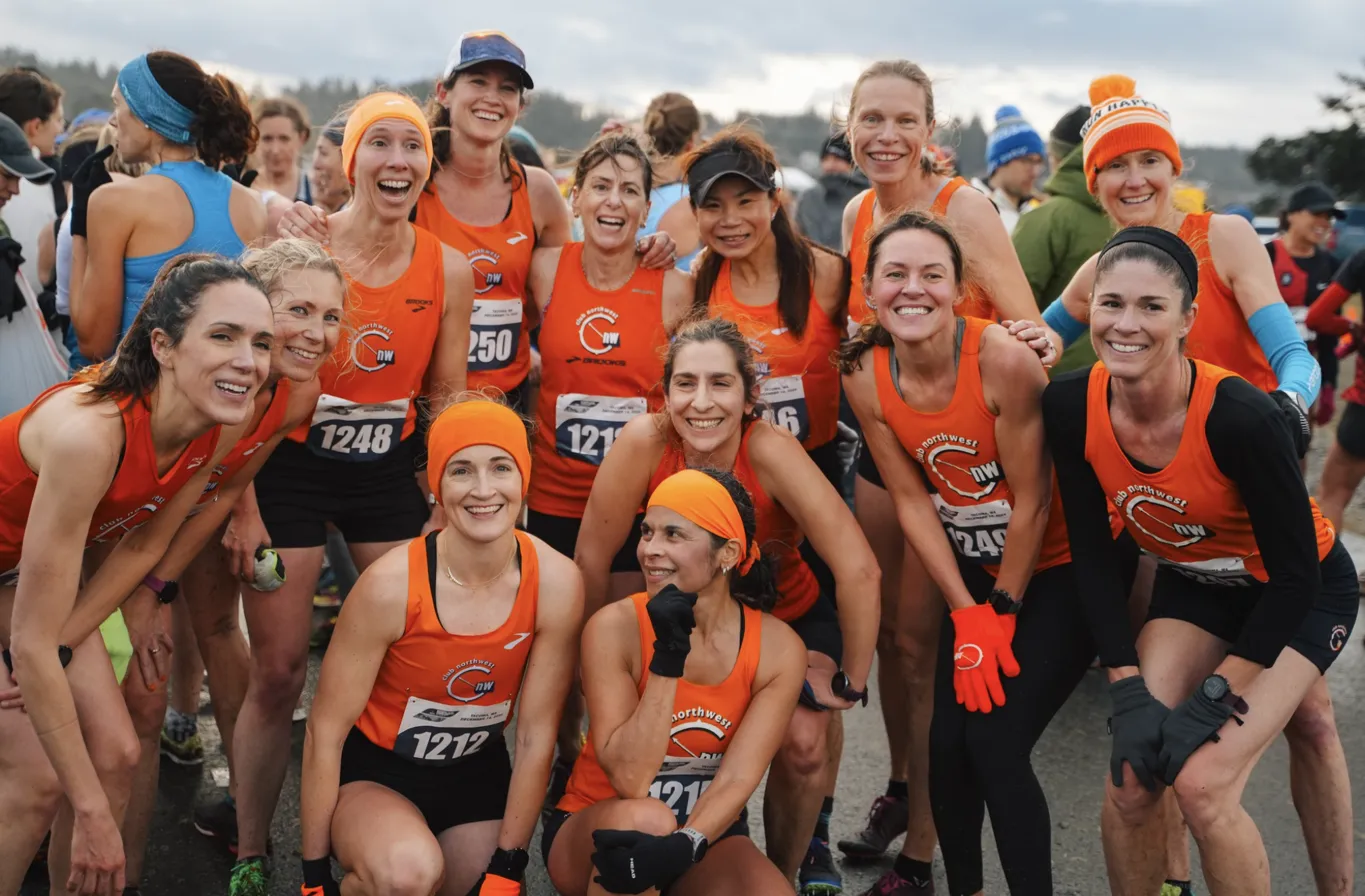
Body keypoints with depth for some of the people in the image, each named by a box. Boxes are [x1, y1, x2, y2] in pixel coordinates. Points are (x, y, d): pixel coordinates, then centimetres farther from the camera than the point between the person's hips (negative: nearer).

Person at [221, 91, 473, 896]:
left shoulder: (449, 269, -3)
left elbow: (448, 395, 6)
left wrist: (445, 503, 2)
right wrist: (243, 506, -11)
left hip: (391, 470, 3)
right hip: (291, 467, -3)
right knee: (278, 672, -1)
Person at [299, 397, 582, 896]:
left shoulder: (556, 583, -18)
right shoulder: (392, 584, -25)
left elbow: (536, 736, -10)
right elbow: (326, 731, -16)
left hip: (476, 773, 4)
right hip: (373, 770, -4)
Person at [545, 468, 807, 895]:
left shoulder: (778, 648, -12)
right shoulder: (614, 627, -19)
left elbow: (737, 779, -18)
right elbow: (629, 781, -24)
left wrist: (683, 846, -37)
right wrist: (668, 657, -31)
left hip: (702, 836, 1)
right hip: (596, 833, -1)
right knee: (647, 818, -35)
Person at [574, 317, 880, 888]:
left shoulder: (770, 449, -32)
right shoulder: (644, 442, -27)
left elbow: (858, 570, -33)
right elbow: (591, 558, -17)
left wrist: (850, 683, -24)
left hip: (789, 619, -1)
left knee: (802, 747, -20)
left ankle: (781, 880, 9)